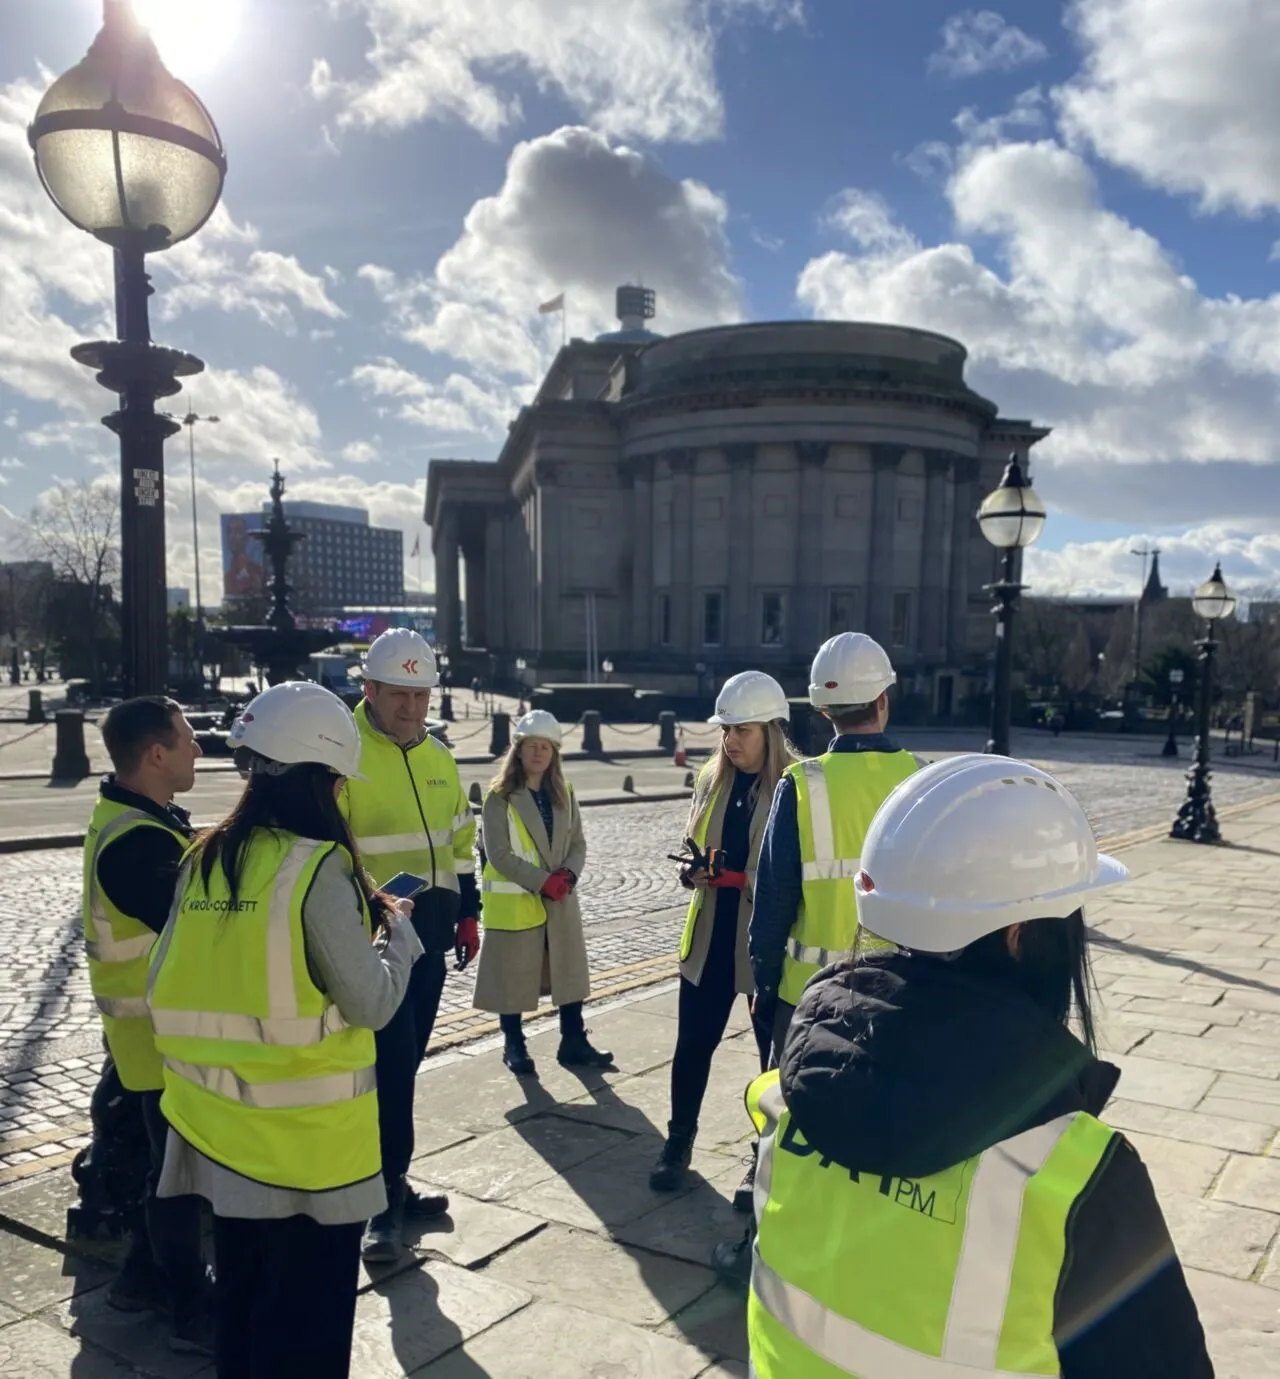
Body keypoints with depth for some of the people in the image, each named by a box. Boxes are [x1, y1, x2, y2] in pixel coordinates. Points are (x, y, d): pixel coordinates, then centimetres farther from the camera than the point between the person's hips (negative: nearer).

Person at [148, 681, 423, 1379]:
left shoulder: (203, 860, 0)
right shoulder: (317, 868, -19)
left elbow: (167, 985, 7)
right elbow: (372, 1004, -17)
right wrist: (396, 928, 1)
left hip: (220, 1128, 7)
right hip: (306, 1140, -6)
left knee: (242, 1300, 24)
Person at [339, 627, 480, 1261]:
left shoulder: (437, 756, 10)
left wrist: (467, 911, 17)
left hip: (429, 929, 7)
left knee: (405, 1060, 16)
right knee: (392, 1061, -5)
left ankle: (390, 1186, 29)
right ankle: (387, 1199, 9)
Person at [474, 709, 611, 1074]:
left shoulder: (564, 793, 7)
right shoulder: (500, 796, -11)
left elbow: (578, 843, 7)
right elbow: (498, 854, -16)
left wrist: (568, 874, -13)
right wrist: (543, 881, -20)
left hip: (561, 901, 5)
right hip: (514, 903, -5)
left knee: (570, 972, 11)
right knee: (513, 977, 6)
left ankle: (573, 1043, 24)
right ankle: (514, 1047, 22)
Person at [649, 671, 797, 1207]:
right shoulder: (711, 778, 5)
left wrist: (740, 878, -24)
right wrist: (694, 870, -7)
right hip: (710, 935, 5)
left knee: (775, 1053, 10)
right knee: (692, 1044, 13)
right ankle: (678, 1144, 32)